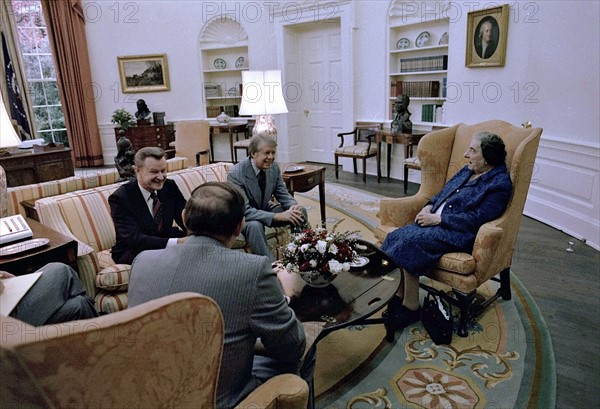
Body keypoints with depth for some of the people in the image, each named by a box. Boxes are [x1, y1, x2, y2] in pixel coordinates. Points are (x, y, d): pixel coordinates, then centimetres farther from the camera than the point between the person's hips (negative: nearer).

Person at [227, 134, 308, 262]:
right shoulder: (236, 174, -28)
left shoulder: (274, 167, -9)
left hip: (264, 209, 6)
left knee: (300, 211, -10)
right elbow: (244, 211, -32)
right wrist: (278, 216, -40)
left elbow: (283, 194, 0)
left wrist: (293, 206, -24)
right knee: (255, 225, -38)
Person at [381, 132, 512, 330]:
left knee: (410, 243, -29)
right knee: (395, 237, -16)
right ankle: (398, 297, -13)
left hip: (458, 234, -8)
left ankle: (410, 307, -16)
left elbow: (476, 219, -18)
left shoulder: (499, 184, -9)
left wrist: (437, 219, -17)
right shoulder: (468, 171, 18)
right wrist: (428, 207, 5)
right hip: (436, 222, 9)